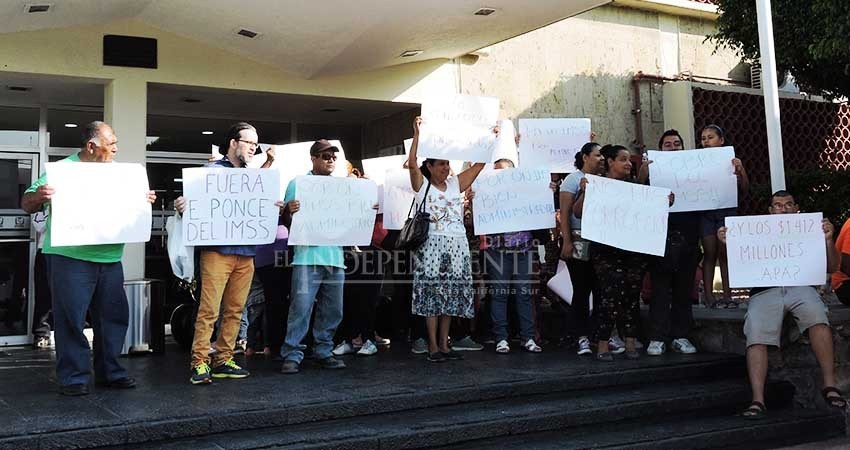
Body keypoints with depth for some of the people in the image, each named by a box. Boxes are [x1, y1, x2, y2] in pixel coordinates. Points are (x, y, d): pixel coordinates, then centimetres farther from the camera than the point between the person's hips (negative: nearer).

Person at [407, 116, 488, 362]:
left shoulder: (456, 184, 13)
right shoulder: (422, 185, 2)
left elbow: (479, 164, 13)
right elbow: (412, 163, -14)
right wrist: (417, 134, -18)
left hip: (456, 246, 5)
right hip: (432, 245, -5)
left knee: (450, 295, 6)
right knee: (432, 294, -5)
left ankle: (444, 344, 14)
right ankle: (433, 346, 0)